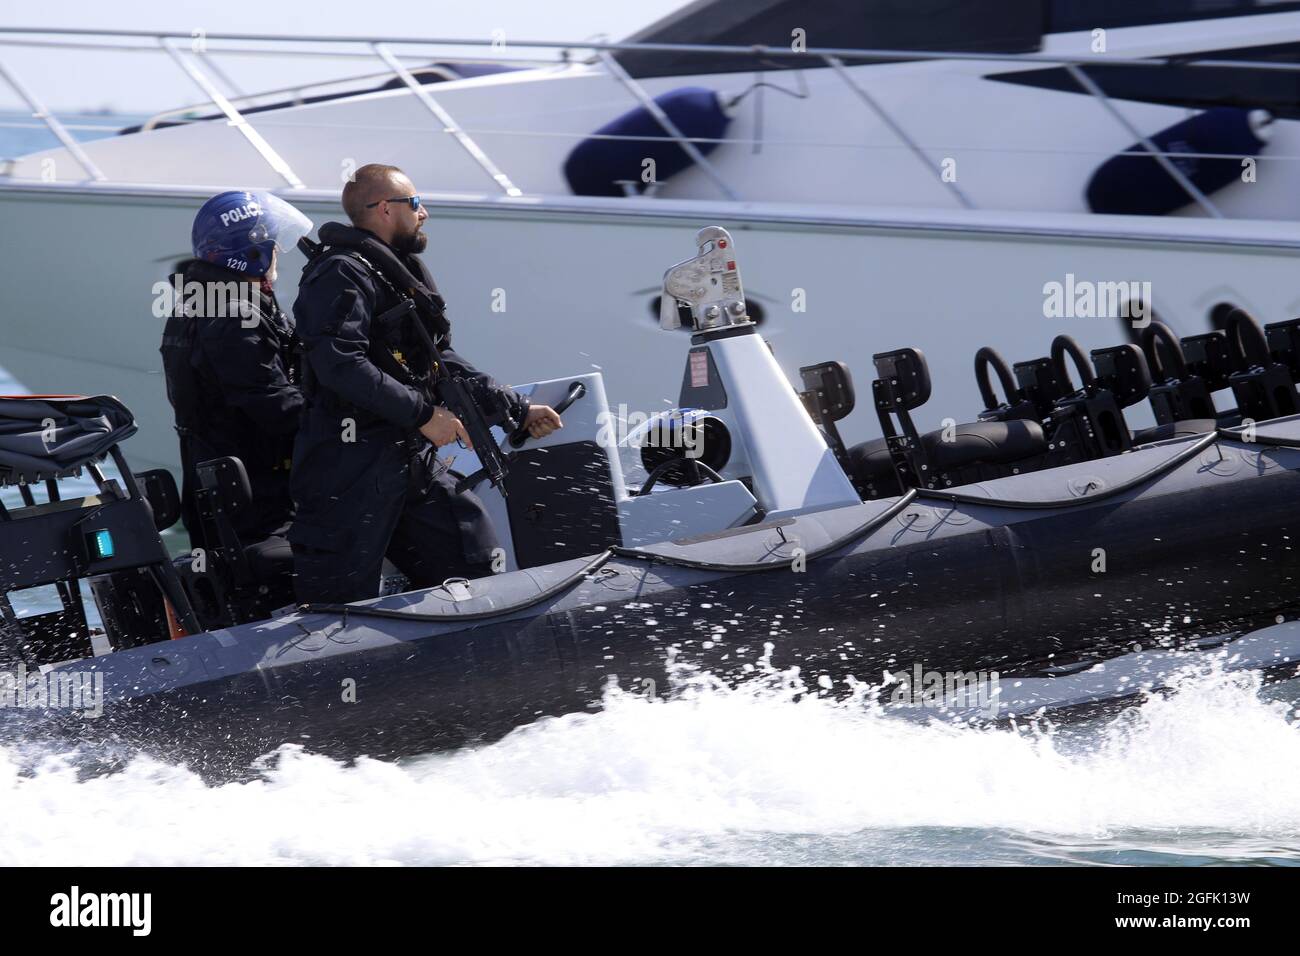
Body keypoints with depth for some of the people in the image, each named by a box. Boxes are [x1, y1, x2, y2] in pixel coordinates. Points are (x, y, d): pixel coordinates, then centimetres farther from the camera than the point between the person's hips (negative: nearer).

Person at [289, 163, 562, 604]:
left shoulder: (399, 274, 21)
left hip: (411, 460, 10)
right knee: (342, 607, -9)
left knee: (477, 564, 9)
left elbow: (441, 362, 26)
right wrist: (422, 414, -22)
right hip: (350, 466, -10)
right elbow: (341, 365, -25)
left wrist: (518, 409, 20)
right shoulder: (341, 274, -12)